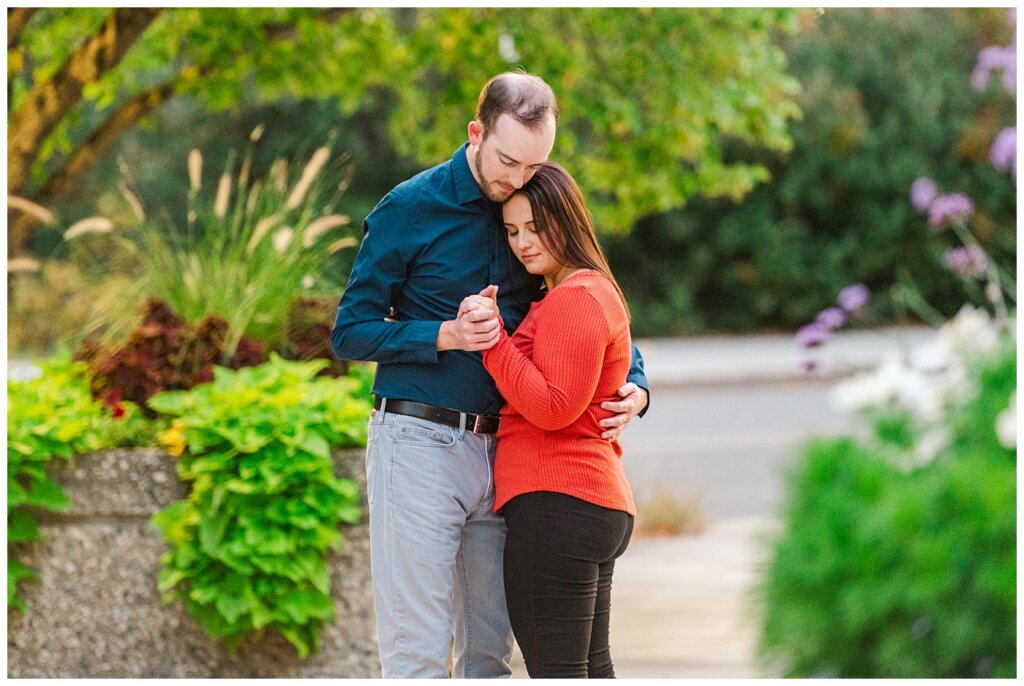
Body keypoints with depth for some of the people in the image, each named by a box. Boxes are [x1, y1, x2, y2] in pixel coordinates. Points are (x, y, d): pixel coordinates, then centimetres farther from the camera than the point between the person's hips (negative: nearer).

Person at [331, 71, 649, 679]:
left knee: (489, 651, 7)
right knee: (417, 653, -8)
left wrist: (634, 386, 0)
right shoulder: (411, 208, -3)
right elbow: (351, 332, -3)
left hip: (499, 453, 5)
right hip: (419, 441, -5)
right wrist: (445, 336, -18)